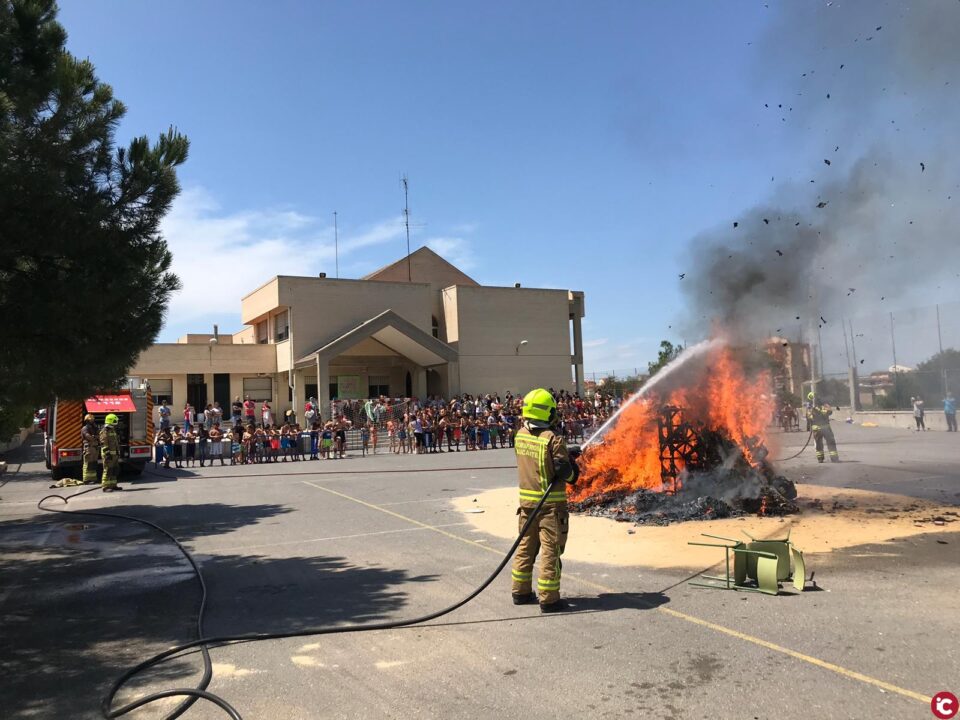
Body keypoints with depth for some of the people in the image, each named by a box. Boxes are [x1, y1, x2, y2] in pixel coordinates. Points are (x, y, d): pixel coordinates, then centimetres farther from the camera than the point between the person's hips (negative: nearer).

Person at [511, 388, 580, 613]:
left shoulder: (520, 436, 3)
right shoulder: (553, 439, -17)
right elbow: (564, 472, -17)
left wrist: (567, 454, 15)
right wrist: (573, 468, 6)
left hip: (527, 500, 6)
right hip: (551, 503, -6)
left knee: (525, 546, 17)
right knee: (550, 550, 1)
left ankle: (521, 592, 27)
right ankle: (548, 599, 6)